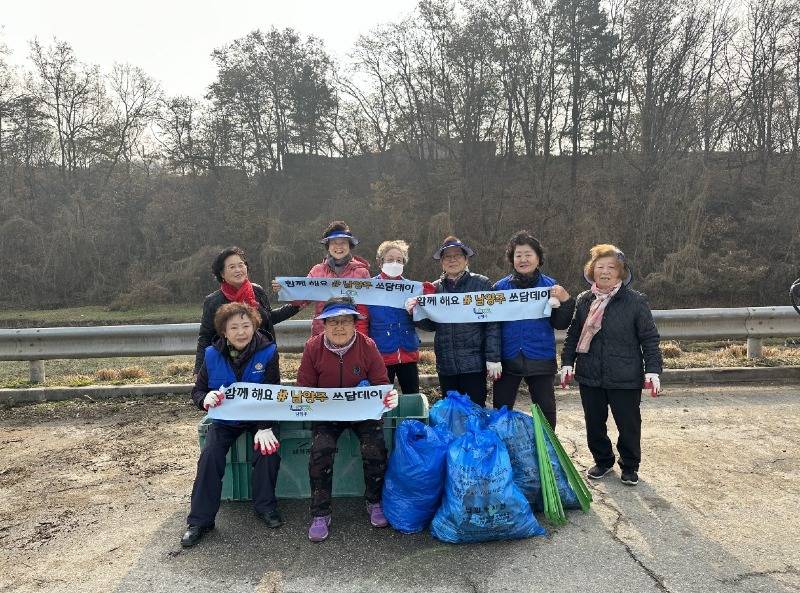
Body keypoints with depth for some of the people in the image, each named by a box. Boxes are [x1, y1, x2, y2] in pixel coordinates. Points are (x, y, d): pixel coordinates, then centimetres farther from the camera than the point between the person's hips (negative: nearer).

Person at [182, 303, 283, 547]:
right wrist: (205, 398, -25)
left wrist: (265, 428, -25)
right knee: (209, 456, -18)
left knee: (268, 449, -24)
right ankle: (200, 520, -2)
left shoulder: (267, 352, -15)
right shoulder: (212, 355, -8)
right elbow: (197, 391, 0)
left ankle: (265, 506, 1)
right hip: (225, 417, 2)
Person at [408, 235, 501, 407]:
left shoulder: (481, 283, -4)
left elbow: (492, 324, -6)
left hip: (474, 362, -4)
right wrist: (415, 312, -7)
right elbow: (431, 325, 12)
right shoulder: (435, 288, 8)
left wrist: (493, 358, -11)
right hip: (445, 364, 4)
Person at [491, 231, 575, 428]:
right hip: (507, 359, 0)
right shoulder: (500, 287, 2)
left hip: (541, 359, 0)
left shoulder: (551, 286, 2)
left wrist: (566, 300, -16)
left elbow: (560, 324, -1)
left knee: (546, 412, 10)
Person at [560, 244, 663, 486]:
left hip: (625, 378, -3)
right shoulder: (583, 300, 4)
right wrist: (567, 362, 3)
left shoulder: (635, 301, -6)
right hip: (589, 376, 3)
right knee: (594, 423, 14)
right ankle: (603, 461, 36)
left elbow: (649, 339, -5)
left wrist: (653, 370, -12)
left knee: (629, 424, 8)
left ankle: (630, 466, 30)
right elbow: (573, 335, 11)